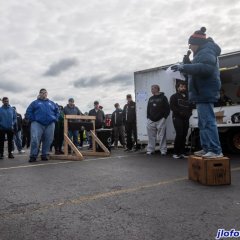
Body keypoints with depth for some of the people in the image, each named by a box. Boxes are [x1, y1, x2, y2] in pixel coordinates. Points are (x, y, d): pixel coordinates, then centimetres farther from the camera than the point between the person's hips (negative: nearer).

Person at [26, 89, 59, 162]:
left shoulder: (51, 103, 20)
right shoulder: (35, 103, 14)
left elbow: (57, 111, 24)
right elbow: (28, 112, 9)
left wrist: (55, 119, 10)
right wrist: (33, 119, -1)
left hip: (50, 124, 3)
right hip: (37, 124, -2)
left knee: (48, 140, 1)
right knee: (35, 139, -14)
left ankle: (44, 155, 13)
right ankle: (33, 156, -4)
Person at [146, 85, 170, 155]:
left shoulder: (163, 97, 2)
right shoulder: (150, 99, 17)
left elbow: (167, 109, -2)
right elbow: (148, 109, 20)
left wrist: (164, 117, -9)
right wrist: (148, 117, 8)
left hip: (160, 120, -4)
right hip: (151, 121, 5)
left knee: (162, 136, -4)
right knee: (151, 136, 5)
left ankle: (163, 150, 1)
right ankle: (150, 150, 11)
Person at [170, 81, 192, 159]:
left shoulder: (187, 97, 21)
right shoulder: (174, 96, 7)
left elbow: (190, 107, 22)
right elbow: (172, 107, -5)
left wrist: (189, 114, 1)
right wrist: (180, 112, -15)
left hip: (186, 118, 5)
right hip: (177, 118, -5)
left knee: (184, 135, 0)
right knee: (179, 134, -14)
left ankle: (182, 152, 8)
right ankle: (175, 152, -7)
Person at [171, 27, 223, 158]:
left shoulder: (206, 51, -9)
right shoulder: (202, 53, 25)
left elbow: (206, 68, -28)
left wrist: (184, 67, -26)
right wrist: (185, 68, 19)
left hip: (205, 93, -11)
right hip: (202, 93, 11)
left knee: (208, 122, -14)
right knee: (203, 123, 12)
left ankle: (216, 150, -12)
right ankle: (206, 148, 18)